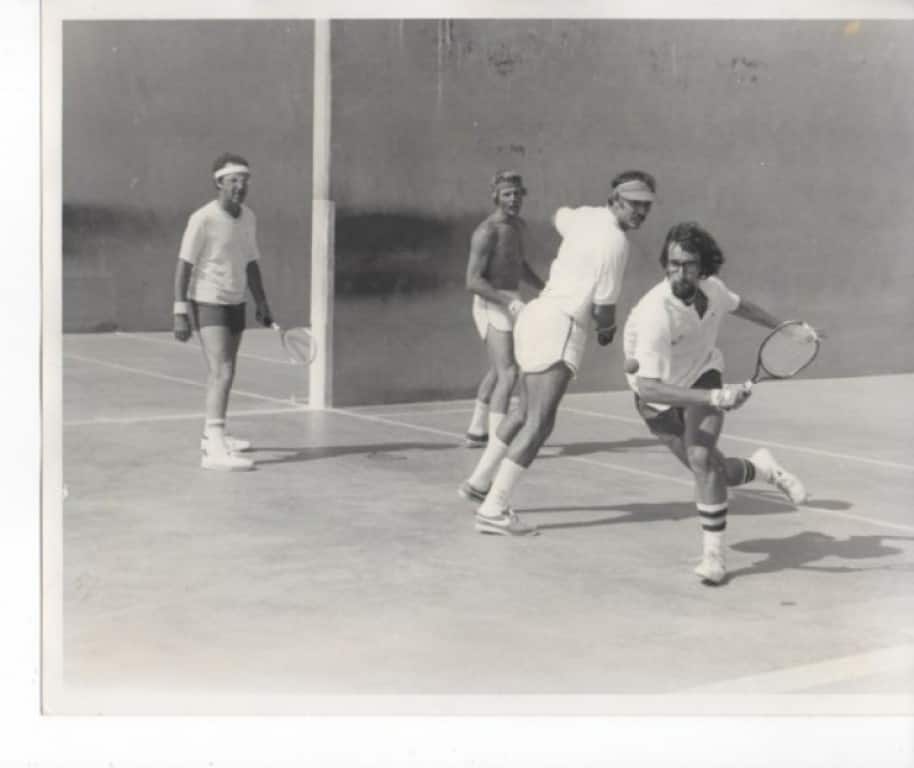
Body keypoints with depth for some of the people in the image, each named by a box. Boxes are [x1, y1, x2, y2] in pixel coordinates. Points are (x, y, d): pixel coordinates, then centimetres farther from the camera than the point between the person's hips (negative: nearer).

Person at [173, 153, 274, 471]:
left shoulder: (248, 218, 7)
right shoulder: (203, 219, -15)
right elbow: (183, 266, -14)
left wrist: (262, 304, 14)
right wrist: (181, 313, -19)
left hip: (235, 303, 8)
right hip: (207, 303, -8)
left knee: (223, 373, 18)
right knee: (222, 373, -19)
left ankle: (212, 435, 33)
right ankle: (215, 450, -25)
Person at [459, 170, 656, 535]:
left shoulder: (586, 215, 9)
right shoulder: (616, 242, -16)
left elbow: (560, 217, 35)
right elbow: (604, 310, -13)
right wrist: (607, 330, 10)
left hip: (538, 314, 10)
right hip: (559, 328, -10)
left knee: (529, 411, 24)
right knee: (539, 424, -12)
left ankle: (479, 482, 34)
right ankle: (493, 511, -15)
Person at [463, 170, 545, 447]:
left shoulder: (517, 225, 10)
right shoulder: (486, 232, -19)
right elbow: (473, 282, -24)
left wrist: (546, 289, 16)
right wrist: (510, 302, -34)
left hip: (506, 305, 10)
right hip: (492, 307, -10)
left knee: (497, 371, 22)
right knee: (508, 375, -18)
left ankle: (476, 432, 35)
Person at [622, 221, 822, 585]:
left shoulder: (711, 288, -19)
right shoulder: (656, 313, -38)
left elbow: (739, 305, 9)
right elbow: (647, 388, -44)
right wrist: (713, 398, -52)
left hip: (702, 376, 2)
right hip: (660, 395, -2)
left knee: (701, 458, -20)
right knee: (714, 472, 1)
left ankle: (713, 554, -8)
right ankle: (761, 468, 36)